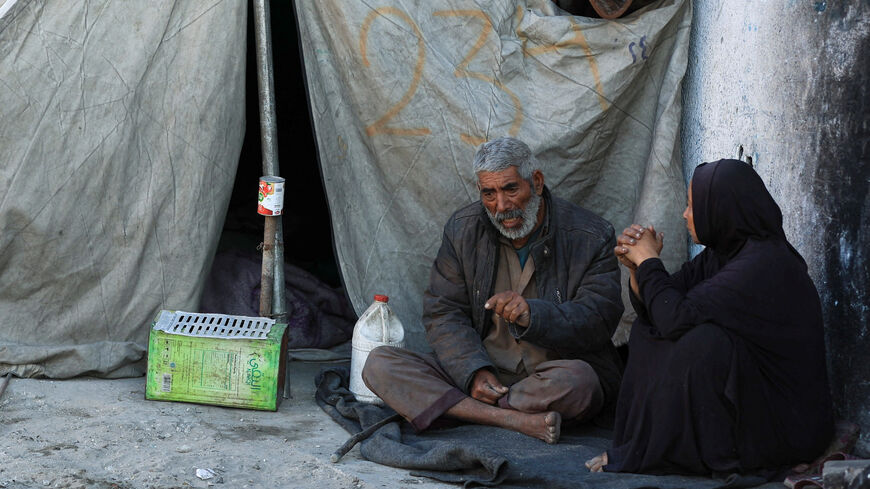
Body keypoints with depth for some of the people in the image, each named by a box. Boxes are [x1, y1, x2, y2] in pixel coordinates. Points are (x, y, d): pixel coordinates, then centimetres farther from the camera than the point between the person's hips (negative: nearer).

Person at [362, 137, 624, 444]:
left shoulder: (590, 237, -6)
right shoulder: (463, 231, 4)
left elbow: (598, 320, -14)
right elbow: (442, 313, 1)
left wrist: (532, 315, -33)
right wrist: (475, 372, -18)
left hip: (549, 380, -3)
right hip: (484, 372, 3)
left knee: (576, 379, -39)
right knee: (379, 364, -18)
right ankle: (517, 420, -30)